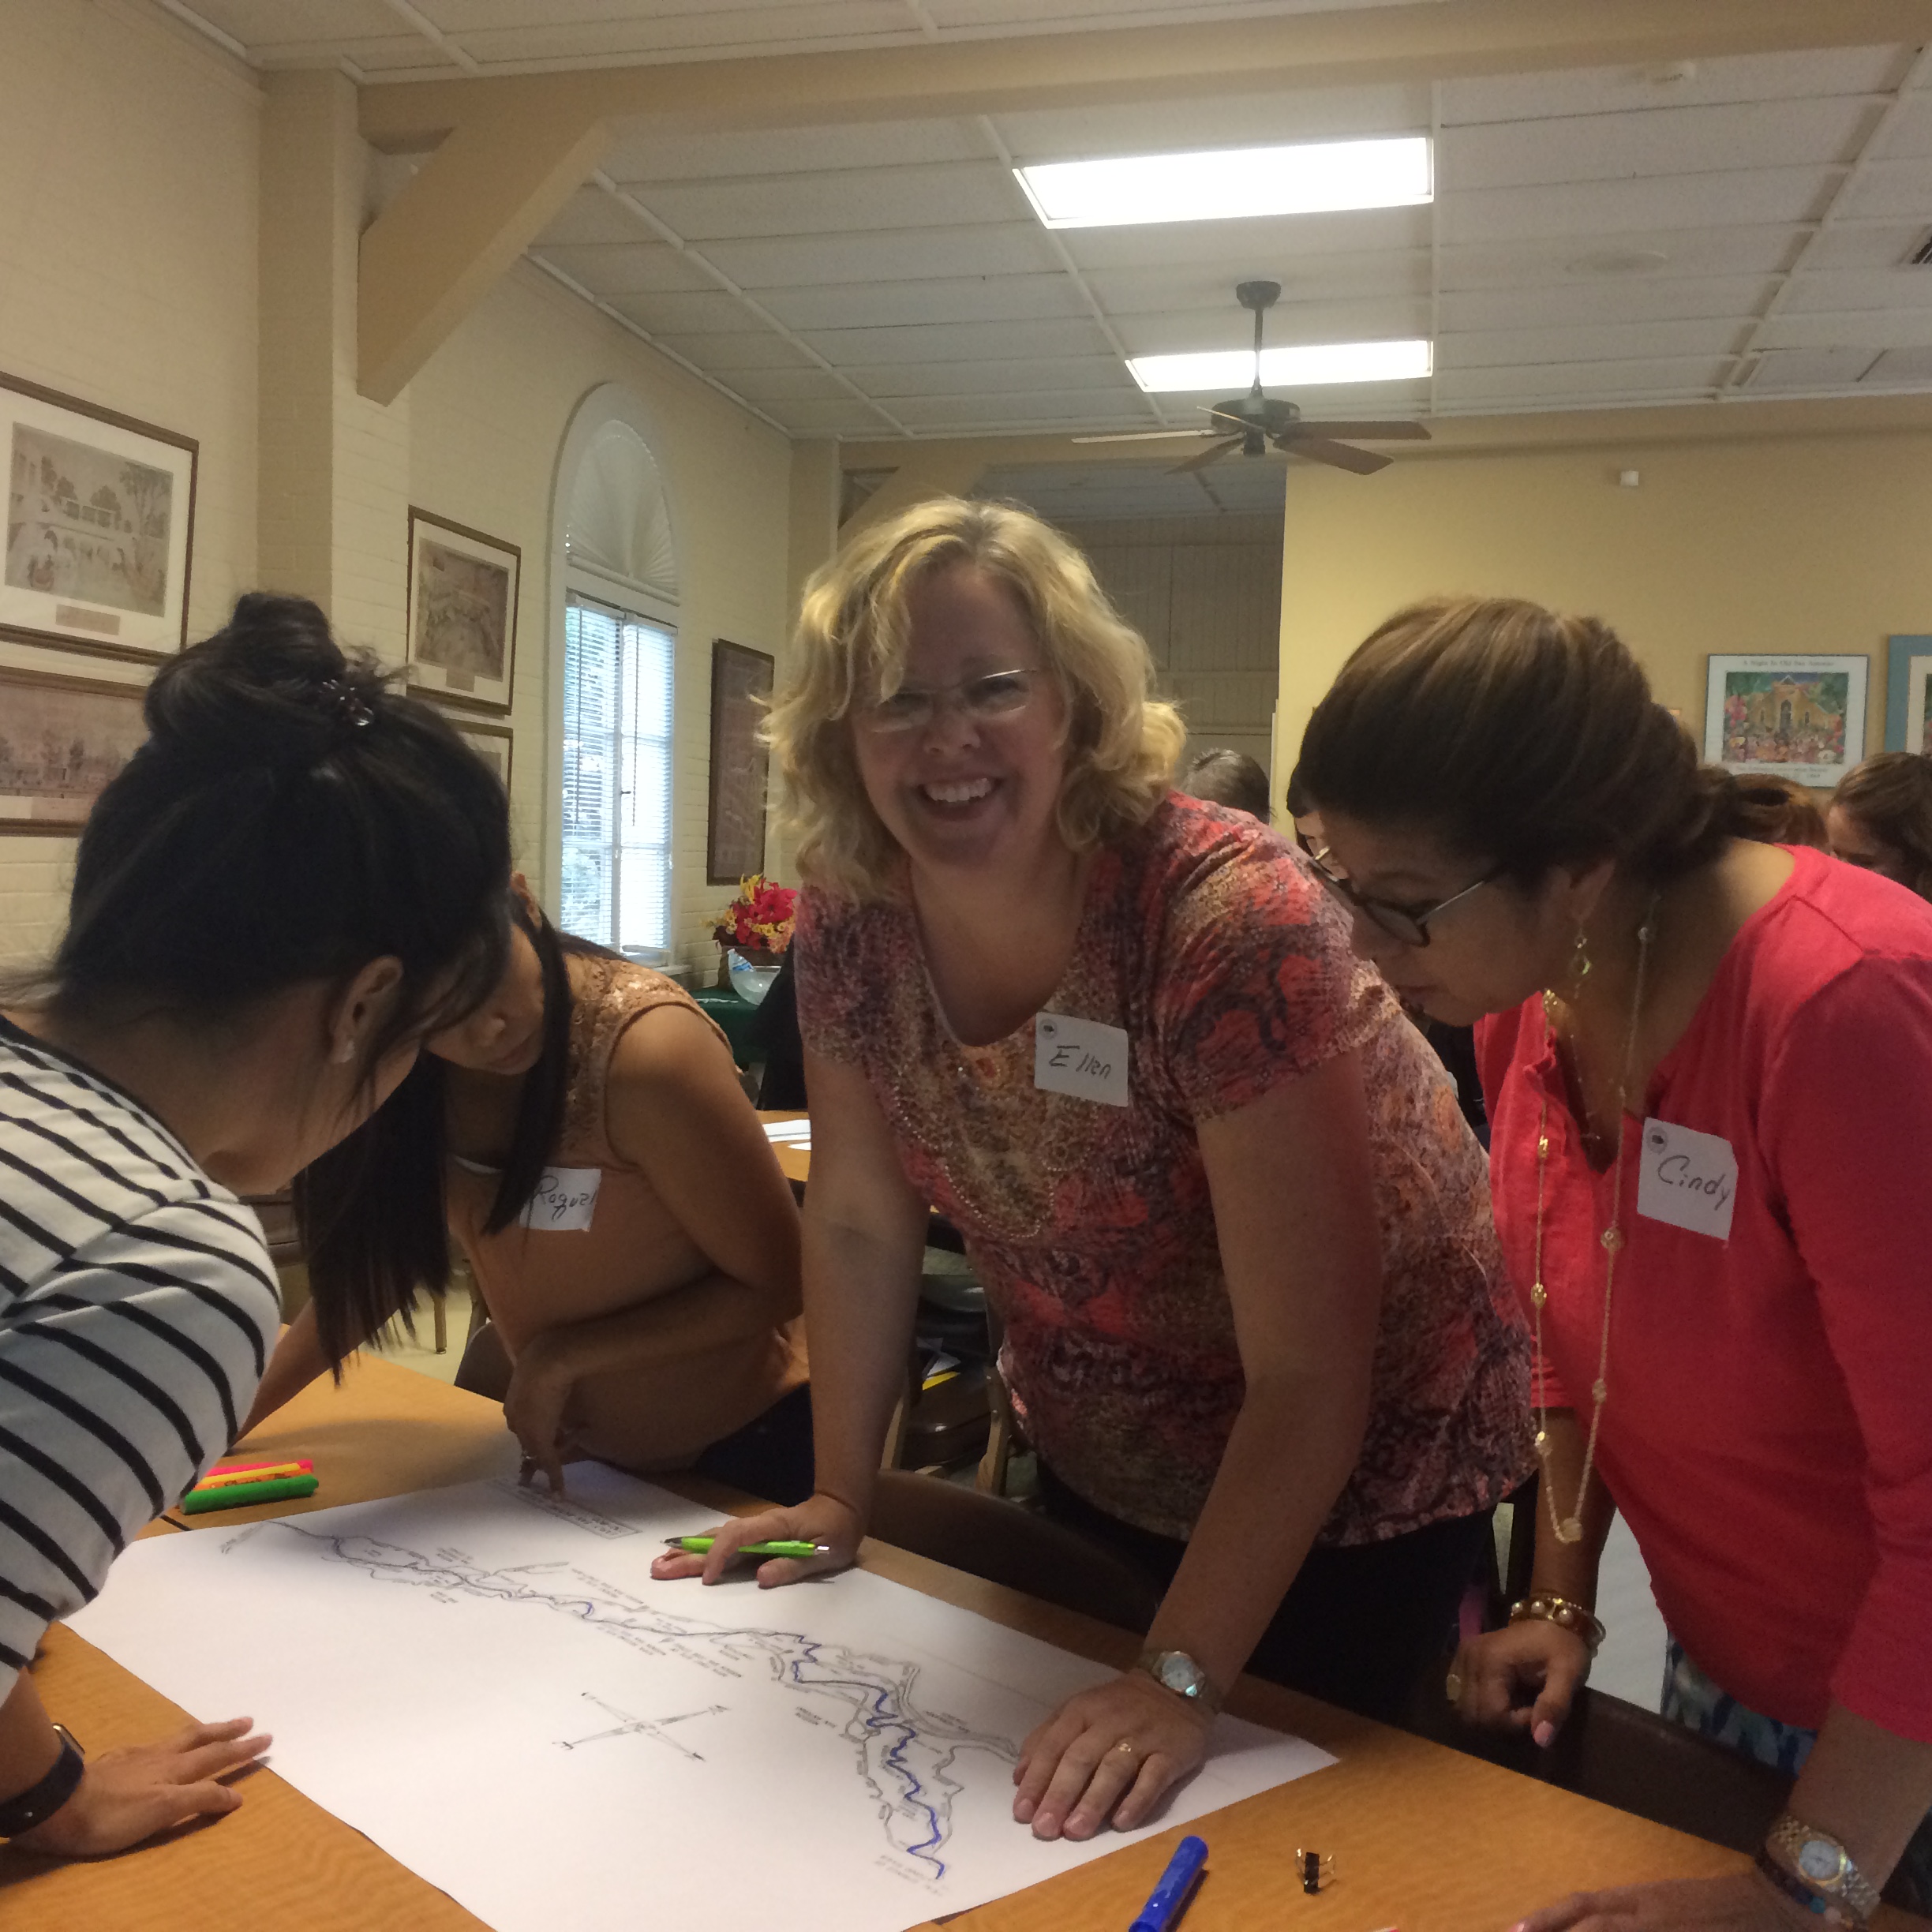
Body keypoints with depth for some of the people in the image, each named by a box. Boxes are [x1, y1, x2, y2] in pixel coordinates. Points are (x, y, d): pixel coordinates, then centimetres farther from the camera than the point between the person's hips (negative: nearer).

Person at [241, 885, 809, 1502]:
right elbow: (379, 1257, 0)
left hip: (734, 1448, -6)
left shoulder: (648, 1051, -31)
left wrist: (560, 1357, -24)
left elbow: (777, 1280, -24)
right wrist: (233, 1419, -6)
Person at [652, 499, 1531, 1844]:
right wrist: (841, 1495, -1)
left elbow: (1307, 1372, -31)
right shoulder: (851, 913, -16)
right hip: (1101, 1468, 5)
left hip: (1356, 1473, -5)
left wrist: (1182, 1682, -33)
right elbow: (860, 1220, -3)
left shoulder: (1229, 920, -33)